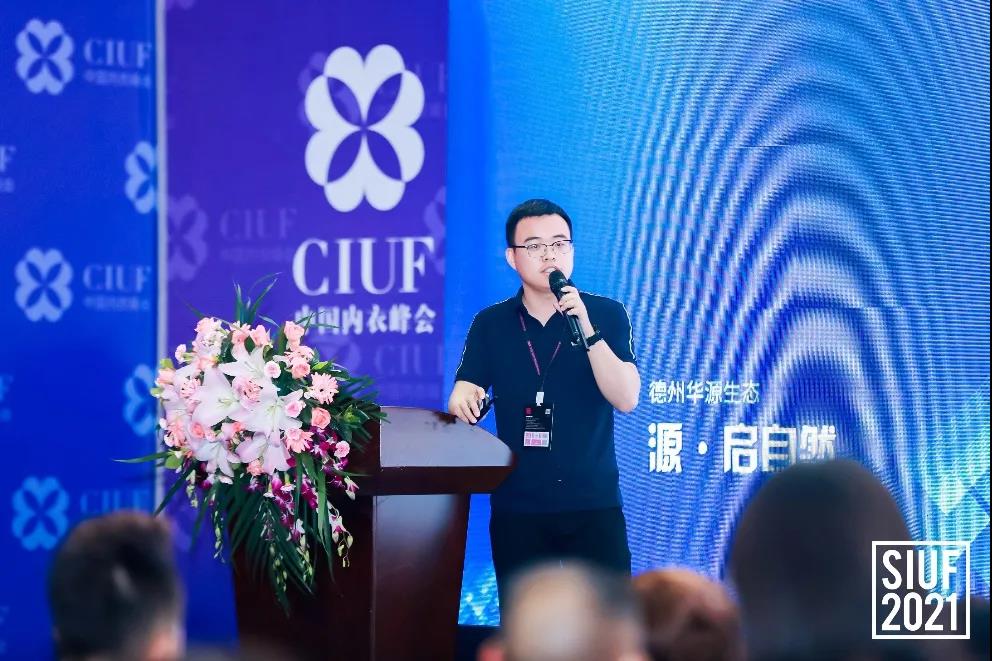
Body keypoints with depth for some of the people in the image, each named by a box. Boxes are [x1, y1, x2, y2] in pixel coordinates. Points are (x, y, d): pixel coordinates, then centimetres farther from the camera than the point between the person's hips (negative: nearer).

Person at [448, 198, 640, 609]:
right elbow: (461, 398, 0)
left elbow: (626, 399, -9)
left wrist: (587, 329, -20)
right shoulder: (491, 324, 7)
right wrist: (464, 400, -24)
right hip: (517, 505, 1)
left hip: (595, 501, -1)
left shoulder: (606, 314, 2)